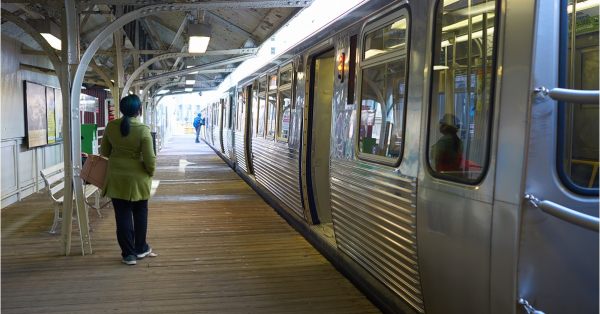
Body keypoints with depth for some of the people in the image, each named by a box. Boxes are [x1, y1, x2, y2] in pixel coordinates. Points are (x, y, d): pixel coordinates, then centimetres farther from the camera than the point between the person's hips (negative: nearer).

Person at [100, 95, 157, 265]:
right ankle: (141, 249, 27)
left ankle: (128, 253, 13)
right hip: (137, 178, -2)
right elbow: (150, 159, -15)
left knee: (123, 215, 8)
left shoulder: (111, 126, -3)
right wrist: (151, 172, 4)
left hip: (117, 178, 2)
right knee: (140, 213, 16)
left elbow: (104, 151, 8)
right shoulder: (143, 130, -15)